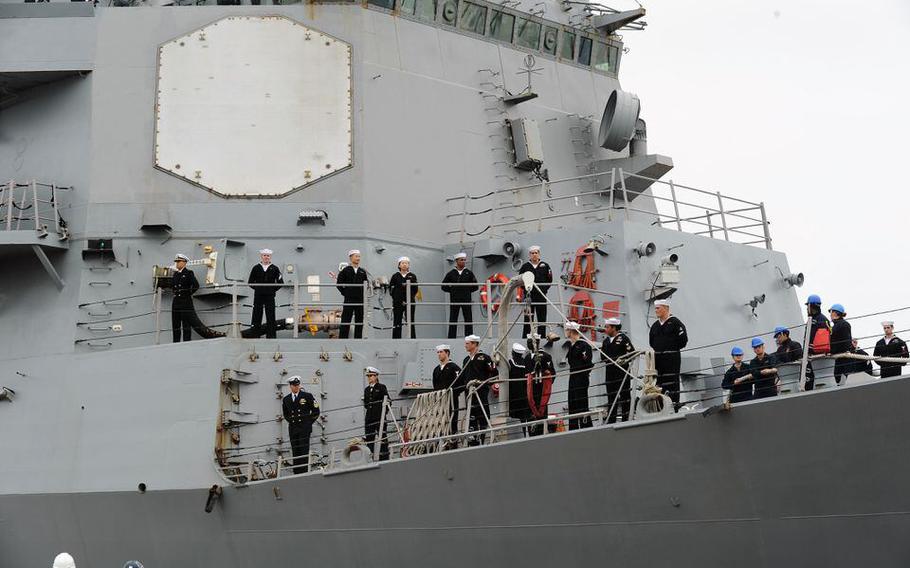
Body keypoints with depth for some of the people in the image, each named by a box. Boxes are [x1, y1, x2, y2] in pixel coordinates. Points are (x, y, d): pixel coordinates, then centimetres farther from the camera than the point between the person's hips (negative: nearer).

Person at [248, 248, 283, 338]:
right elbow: (250, 282, 12)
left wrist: (273, 290, 1)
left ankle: (270, 335, 2)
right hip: (258, 296, 1)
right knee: (257, 315, 2)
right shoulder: (256, 268, 6)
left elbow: (280, 282, 6)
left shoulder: (274, 269, 4)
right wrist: (257, 288, 5)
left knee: (270, 317, -1)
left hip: (270, 297, -1)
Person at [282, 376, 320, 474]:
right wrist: (292, 421, 14)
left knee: (304, 451, -9)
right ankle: (297, 473, 1)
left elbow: (316, 411, 6)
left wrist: (308, 422, 5)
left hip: (304, 428, -3)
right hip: (293, 429, 3)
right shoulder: (286, 399, 11)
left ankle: (305, 472, -10)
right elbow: (285, 414, 26)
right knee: (295, 452, 0)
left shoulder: (307, 396, 2)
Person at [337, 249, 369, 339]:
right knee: (345, 321, -3)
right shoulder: (345, 270, 1)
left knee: (359, 322, 6)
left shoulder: (363, 272, 10)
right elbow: (339, 284, 1)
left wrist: (364, 294, 3)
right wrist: (345, 293, -1)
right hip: (349, 300, -3)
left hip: (360, 300, 3)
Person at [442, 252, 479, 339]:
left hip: (466, 299, 0)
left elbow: (475, 286, 11)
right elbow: (444, 286, 9)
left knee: (468, 319, -1)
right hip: (454, 300, 0)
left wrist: (467, 291, 3)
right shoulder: (451, 273, 6)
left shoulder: (469, 273, 7)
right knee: (453, 319, 1)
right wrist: (452, 290, 2)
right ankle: (451, 337, 4)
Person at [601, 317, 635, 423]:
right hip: (610, 373, 6)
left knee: (625, 395, 0)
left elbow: (632, 353, -10)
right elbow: (603, 357, 21)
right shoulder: (606, 341, 15)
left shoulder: (623, 338, -5)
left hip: (622, 371, -6)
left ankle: (626, 420, 4)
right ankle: (611, 421, 12)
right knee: (611, 396, 8)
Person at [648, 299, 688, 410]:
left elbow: (683, 339, -10)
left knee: (672, 382, -8)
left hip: (672, 358, -7)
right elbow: (651, 341, 25)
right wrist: (658, 349, 12)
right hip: (658, 358, 7)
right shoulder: (655, 325, 15)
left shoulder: (674, 322, -6)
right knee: (659, 381, 7)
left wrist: (672, 349, -3)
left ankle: (674, 406, -8)